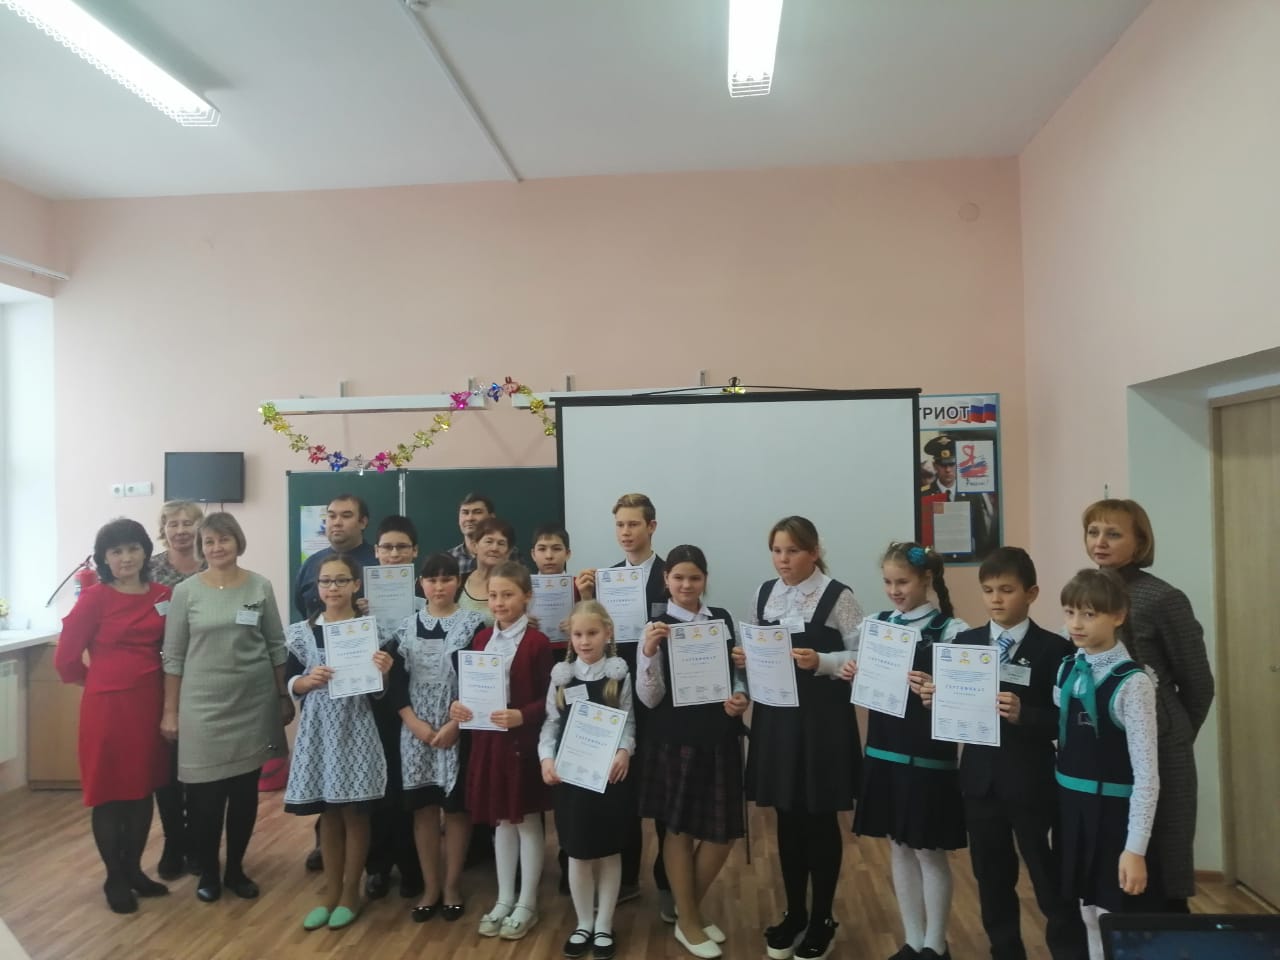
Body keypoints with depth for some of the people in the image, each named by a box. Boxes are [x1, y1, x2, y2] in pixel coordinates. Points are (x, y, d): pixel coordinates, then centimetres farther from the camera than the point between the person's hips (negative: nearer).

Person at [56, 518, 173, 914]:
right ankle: (114, 878, 22)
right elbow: (66, 659, -4)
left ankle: (134, 869, 30)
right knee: (109, 792, 7)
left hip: (149, 703, 4)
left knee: (143, 788, 14)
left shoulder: (163, 595, 2)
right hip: (106, 705, -4)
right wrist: (103, 682, 6)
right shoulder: (94, 598, -9)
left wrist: (171, 703, 5)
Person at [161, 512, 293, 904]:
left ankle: (235, 868, 28)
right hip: (203, 704, -1)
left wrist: (284, 696, 5)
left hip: (254, 701, 1)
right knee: (205, 792, 3)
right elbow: (173, 655, 0)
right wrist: (170, 710, -1)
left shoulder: (260, 586, 0)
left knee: (246, 790, 10)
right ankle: (208, 872, 24)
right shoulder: (186, 591, -3)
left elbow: (276, 646, 6)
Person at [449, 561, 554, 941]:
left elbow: (549, 699, -11)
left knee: (528, 821, 9)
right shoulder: (481, 639, 5)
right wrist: (458, 706, -9)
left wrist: (521, 716, -26)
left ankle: (527, 905, 22)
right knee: (501, 821, 16)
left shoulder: (536, 642, -12)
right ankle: (504, 900, 30)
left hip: (524, 742, -5)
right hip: (488, 741, 5)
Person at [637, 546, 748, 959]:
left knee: (722, 832, 10)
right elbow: (649, 698, -11)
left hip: (720, 736, 4)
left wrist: (739, 697, -8)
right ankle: (688, 922, 29)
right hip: (675, 738, -3)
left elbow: (737, 671, 12)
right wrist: (648, 652, -25)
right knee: (679, 829, 11)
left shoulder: (722, 618, 2)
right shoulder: (656, 626, -7)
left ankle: (690, 908, 34)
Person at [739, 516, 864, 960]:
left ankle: (822, 918, 27)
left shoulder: (837, 596, -10)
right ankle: (794, 913, 32)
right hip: (775, 715, 5)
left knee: (820, 819, 9)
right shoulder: (764, 593, 6)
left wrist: (821, 662, -24)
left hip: (822, 717, -4)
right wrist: (745, 658, -8)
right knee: (787, 818, 15)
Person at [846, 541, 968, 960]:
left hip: (928, 753, -6)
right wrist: (854, 674, -6)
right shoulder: (879, 623, 6)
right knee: (899, 848, 15)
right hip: (885, 749, 6)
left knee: (929, 852, 8)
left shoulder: (950, 630, -11)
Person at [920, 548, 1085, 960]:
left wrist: (1023, 714, -28)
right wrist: (934, 698, -13)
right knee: (992, 879, 17)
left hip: (1031, 782, -4)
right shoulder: (964, 643, 6)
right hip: (980, 778, 5)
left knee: (1050, 880, 7)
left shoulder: (1054, 649, -8)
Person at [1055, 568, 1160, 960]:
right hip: (1074, 809, 6)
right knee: (1089, 916, 18)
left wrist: (1136, 847, -18)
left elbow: (1146, 772, -18)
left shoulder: (1132, 682, -17)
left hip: (1115, 814, -6)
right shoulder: (1068, 670, 3)